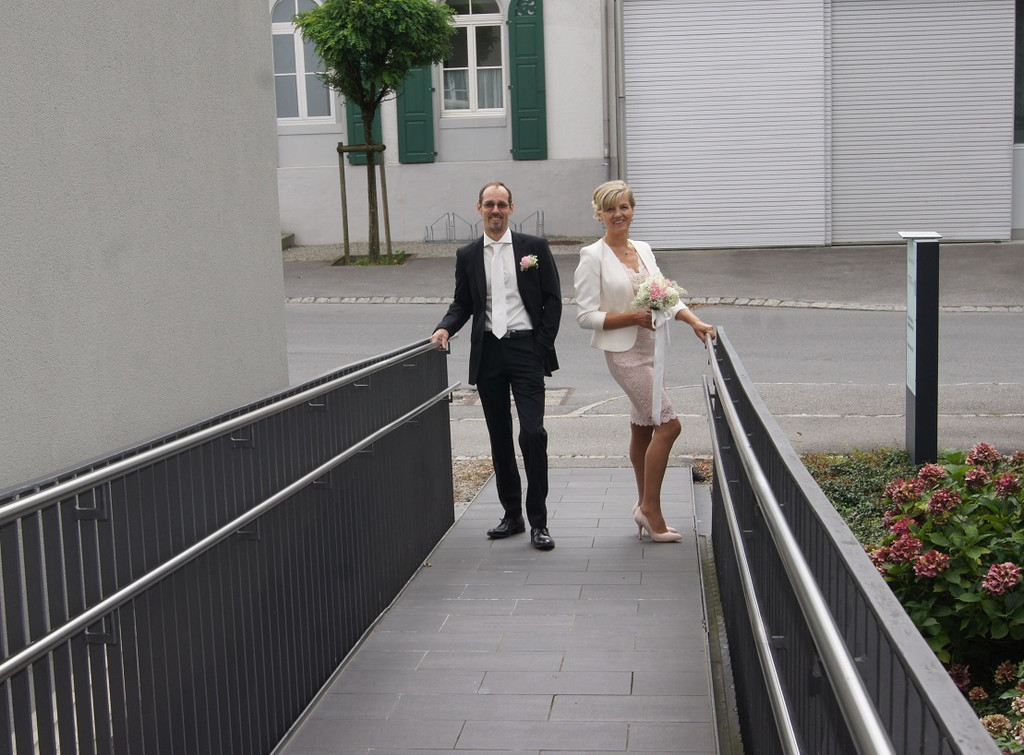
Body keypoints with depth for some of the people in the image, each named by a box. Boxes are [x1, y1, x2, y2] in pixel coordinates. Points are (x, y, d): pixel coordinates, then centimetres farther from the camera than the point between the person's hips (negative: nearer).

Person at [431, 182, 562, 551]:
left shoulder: (534, 247, 3)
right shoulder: (467, 255, 10)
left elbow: (553, 300, 3)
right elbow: (462, 304, 14)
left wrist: (544, 345, -5)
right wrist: (445, 328, -6)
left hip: (526, 350, -3)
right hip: (487, 353, 3)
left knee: (532, 432, -11)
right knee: (499, 437, 9)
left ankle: (538, 522, -3)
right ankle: (512, 515, 21)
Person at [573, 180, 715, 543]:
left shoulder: (644, 250, 12)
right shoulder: (593, 257, -8)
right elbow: (586, 316, -11)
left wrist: (693, 320, -5)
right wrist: (632, 317, -19)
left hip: (652, 348, 6)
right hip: (624, 352, -6)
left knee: (643, 429, 13)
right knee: (669, 424, -10)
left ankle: (646, 508, 24)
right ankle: (650, 508, 1)